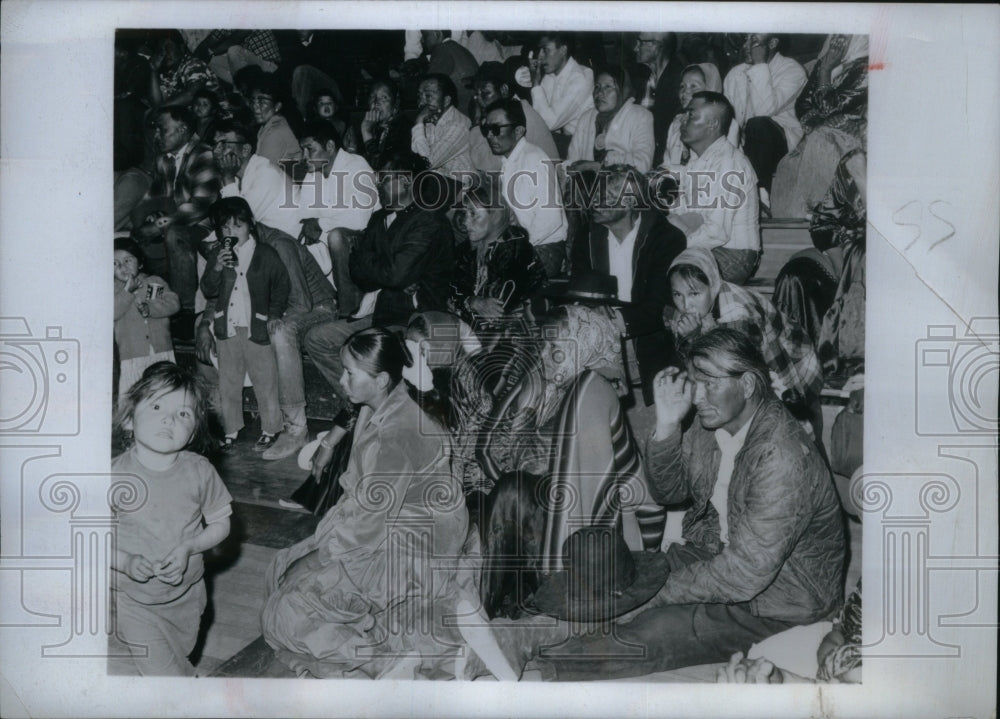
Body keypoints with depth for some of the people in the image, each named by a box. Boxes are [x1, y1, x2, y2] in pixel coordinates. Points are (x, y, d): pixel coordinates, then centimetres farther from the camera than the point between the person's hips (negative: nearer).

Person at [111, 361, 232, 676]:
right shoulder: (115, 474, -20)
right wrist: (126, 562, -28)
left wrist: (188, 548, -20)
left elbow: (221, 524, -3)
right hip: (136, 600, -3)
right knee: (164, 673, -4)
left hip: (187, 592, 3)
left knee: (180, 658, 25)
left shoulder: (199, 471, -14)